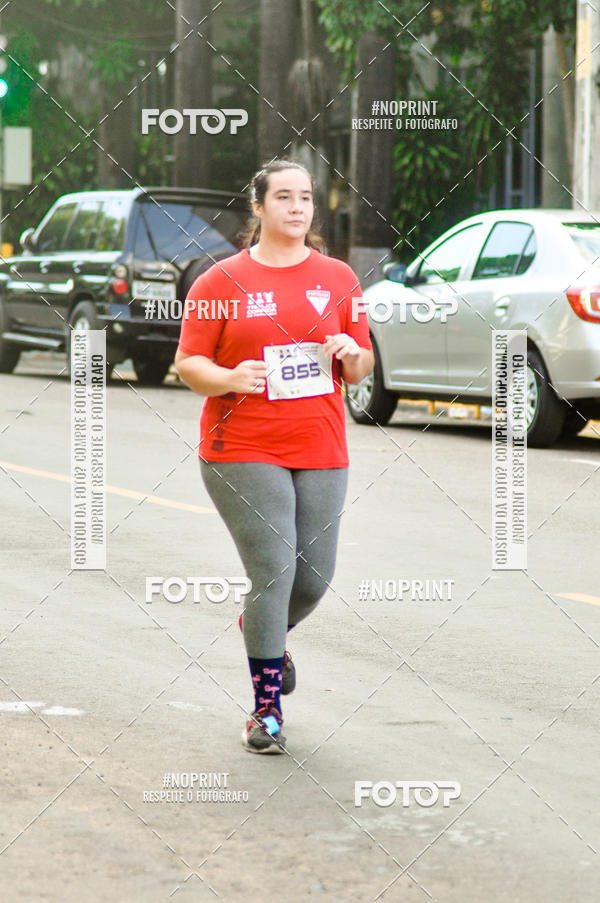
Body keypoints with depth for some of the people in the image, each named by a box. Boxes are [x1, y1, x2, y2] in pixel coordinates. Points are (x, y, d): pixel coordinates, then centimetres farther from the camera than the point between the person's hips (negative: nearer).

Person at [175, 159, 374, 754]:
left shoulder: (337, 278, 10)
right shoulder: (221, 281, 0)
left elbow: (362, 368, 15)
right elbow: (188, 363, 0)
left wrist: (351, 356, -8)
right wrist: (230, 379, -20)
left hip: (321, 452, 4)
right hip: (243, 452, -4)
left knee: (315, 576, 5)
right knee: (274, 571, -11)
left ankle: (263, 632, 41)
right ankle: (267, 708, 1)